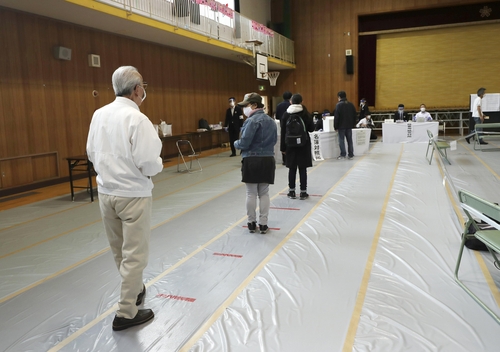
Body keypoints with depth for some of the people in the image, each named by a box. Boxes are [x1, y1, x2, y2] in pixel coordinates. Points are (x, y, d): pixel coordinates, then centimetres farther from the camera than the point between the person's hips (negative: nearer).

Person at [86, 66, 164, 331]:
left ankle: (135, 289, 43)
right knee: (134, 255, 6)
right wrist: (158, 165, -1)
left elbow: (92, 153, 8)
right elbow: (149, 164, -21)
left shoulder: (99, 115, 1)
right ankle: (126, 313, 15)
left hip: (106, 192, 7)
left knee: (119, 251, 21)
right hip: (133, 194, -7)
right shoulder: (137, 119, -19)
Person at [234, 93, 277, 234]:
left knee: (251, 193, 6)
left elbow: (244, 143, -17)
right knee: (264, 193, 11)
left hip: (252, 161, -6)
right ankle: (263, 224, 14)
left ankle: (252, 223, 16)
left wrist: (236, 143, 2)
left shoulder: (251, 121, -14)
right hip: (268, 160, 6)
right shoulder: (271, 121, 11)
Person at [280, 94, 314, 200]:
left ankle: (291, 191, 14)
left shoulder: (286, 115, -1)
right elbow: (311, 128, 1)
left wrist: (283, 147, 5)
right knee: (302, 169, 2)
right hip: (303, 144, -2)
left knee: (292, 168, 9)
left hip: (290, 145, 2)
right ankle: (303, 192, 6)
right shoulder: (305, 113, -6)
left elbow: (283, 132, 0)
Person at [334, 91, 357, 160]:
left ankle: (343, 155, -1)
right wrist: (353, 124, 17)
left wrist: (335, 127, -7)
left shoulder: (339, 105, -11)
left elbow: (336, 117, -13)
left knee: (341, 140, 0)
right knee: (350, 140, 9)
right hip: (349, 126, 6)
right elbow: (354, 116, 12)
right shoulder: (351, 104, 8)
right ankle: (351, 155, 11)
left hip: (341, 126, -5)